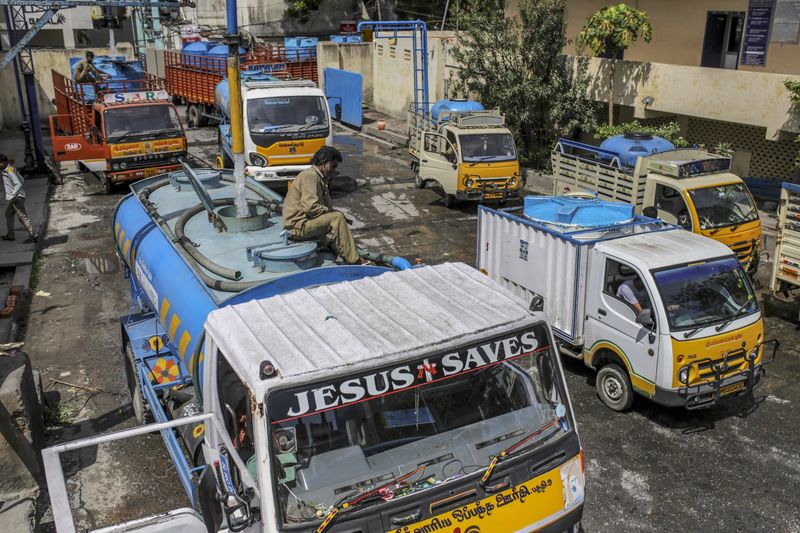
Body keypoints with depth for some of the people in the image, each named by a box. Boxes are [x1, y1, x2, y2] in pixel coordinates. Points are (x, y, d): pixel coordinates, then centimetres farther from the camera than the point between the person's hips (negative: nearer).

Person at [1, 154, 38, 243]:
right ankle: (10, 235, 28)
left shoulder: (9, 171, -17)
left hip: (17, 198, -11)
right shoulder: (12, 169, 12)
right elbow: (22, 181, 20)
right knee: (8, 214, 21)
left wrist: (12, 196, -28)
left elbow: (19, 184, -26)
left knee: (22, 217, -8)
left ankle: (33, 236, -7)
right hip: (13, 198, 11)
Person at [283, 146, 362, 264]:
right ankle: (353, 262, -20)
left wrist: (332, 211, -1)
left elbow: (326, 206, 19)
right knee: (337, 218, -21)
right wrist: (329, 211, -12)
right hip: (297, 225, -11)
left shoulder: (321, 179, 17)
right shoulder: (310, 176, -15)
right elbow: (310, 207, -26)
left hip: (305, 221, 11)